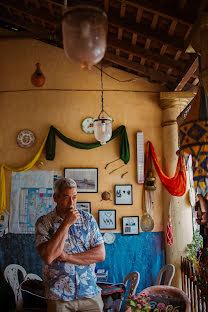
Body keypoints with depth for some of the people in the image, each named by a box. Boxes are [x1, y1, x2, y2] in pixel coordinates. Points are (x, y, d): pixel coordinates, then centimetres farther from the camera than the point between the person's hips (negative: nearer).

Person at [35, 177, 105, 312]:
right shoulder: (44, 222, -5)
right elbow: (48, 257, -19)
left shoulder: (87, 218, 1)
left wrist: (67, 257, -13)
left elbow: (101, 254, -5)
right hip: (58, 296, -2)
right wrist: (66, 224, -20)